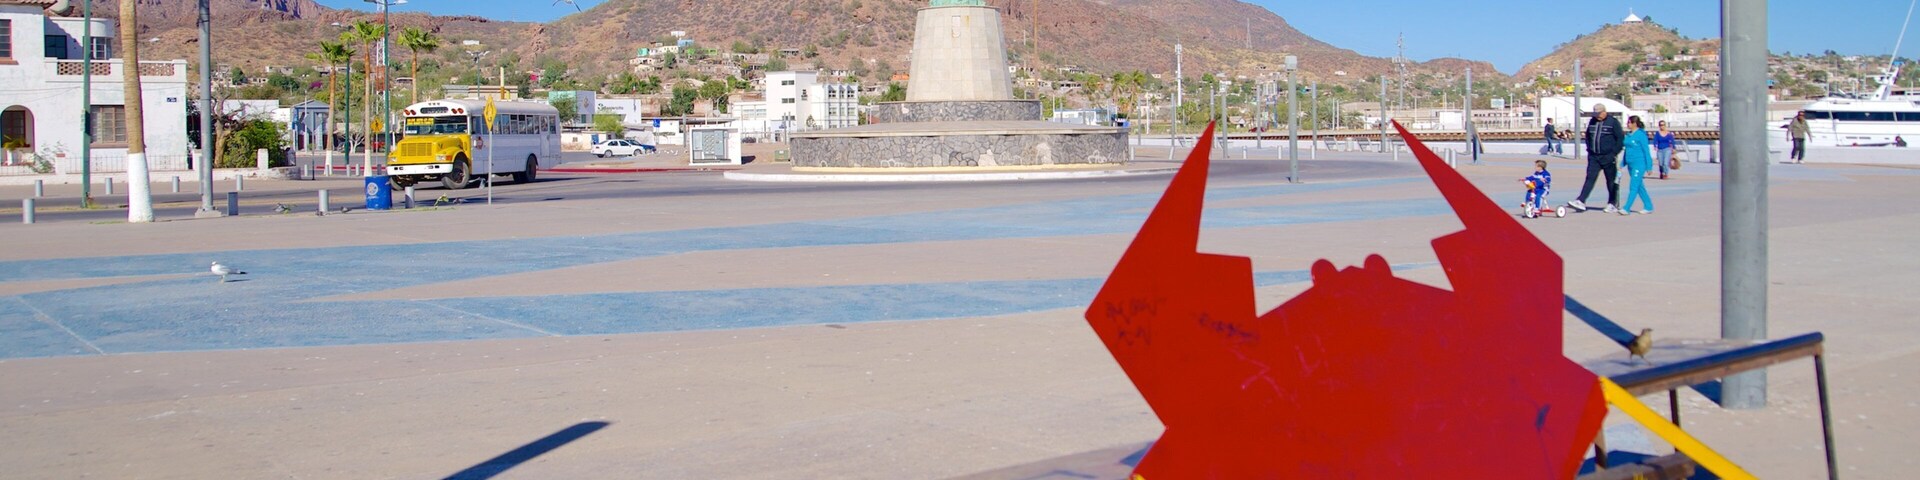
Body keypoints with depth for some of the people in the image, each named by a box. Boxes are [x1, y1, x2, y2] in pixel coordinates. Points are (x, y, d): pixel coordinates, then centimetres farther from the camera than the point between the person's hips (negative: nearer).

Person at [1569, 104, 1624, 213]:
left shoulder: (1613, 122, -6)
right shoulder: (1592, 122, 10)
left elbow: (1620, 139, -7)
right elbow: (1588, 136, 22)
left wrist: (1614, 153, -11)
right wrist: (1589, 149, 12)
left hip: (1608, 158, -4)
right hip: (1594, 157, 4)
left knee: (1612, 181, 6)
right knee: (1590, 178, -5)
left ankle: (1612, 204, 16)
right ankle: (1581, 202, -13)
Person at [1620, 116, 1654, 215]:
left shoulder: (1641, 135, -11)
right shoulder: (1628, 135, 11)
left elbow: (1646, 150, -10)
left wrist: (1649, 166, -10)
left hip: (1639, 164, -9)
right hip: (1630, 164, 9)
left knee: (1633, 187, -10)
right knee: (1639, 187, 13)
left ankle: (1626, 208, -15)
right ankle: (1649, 207, 22)